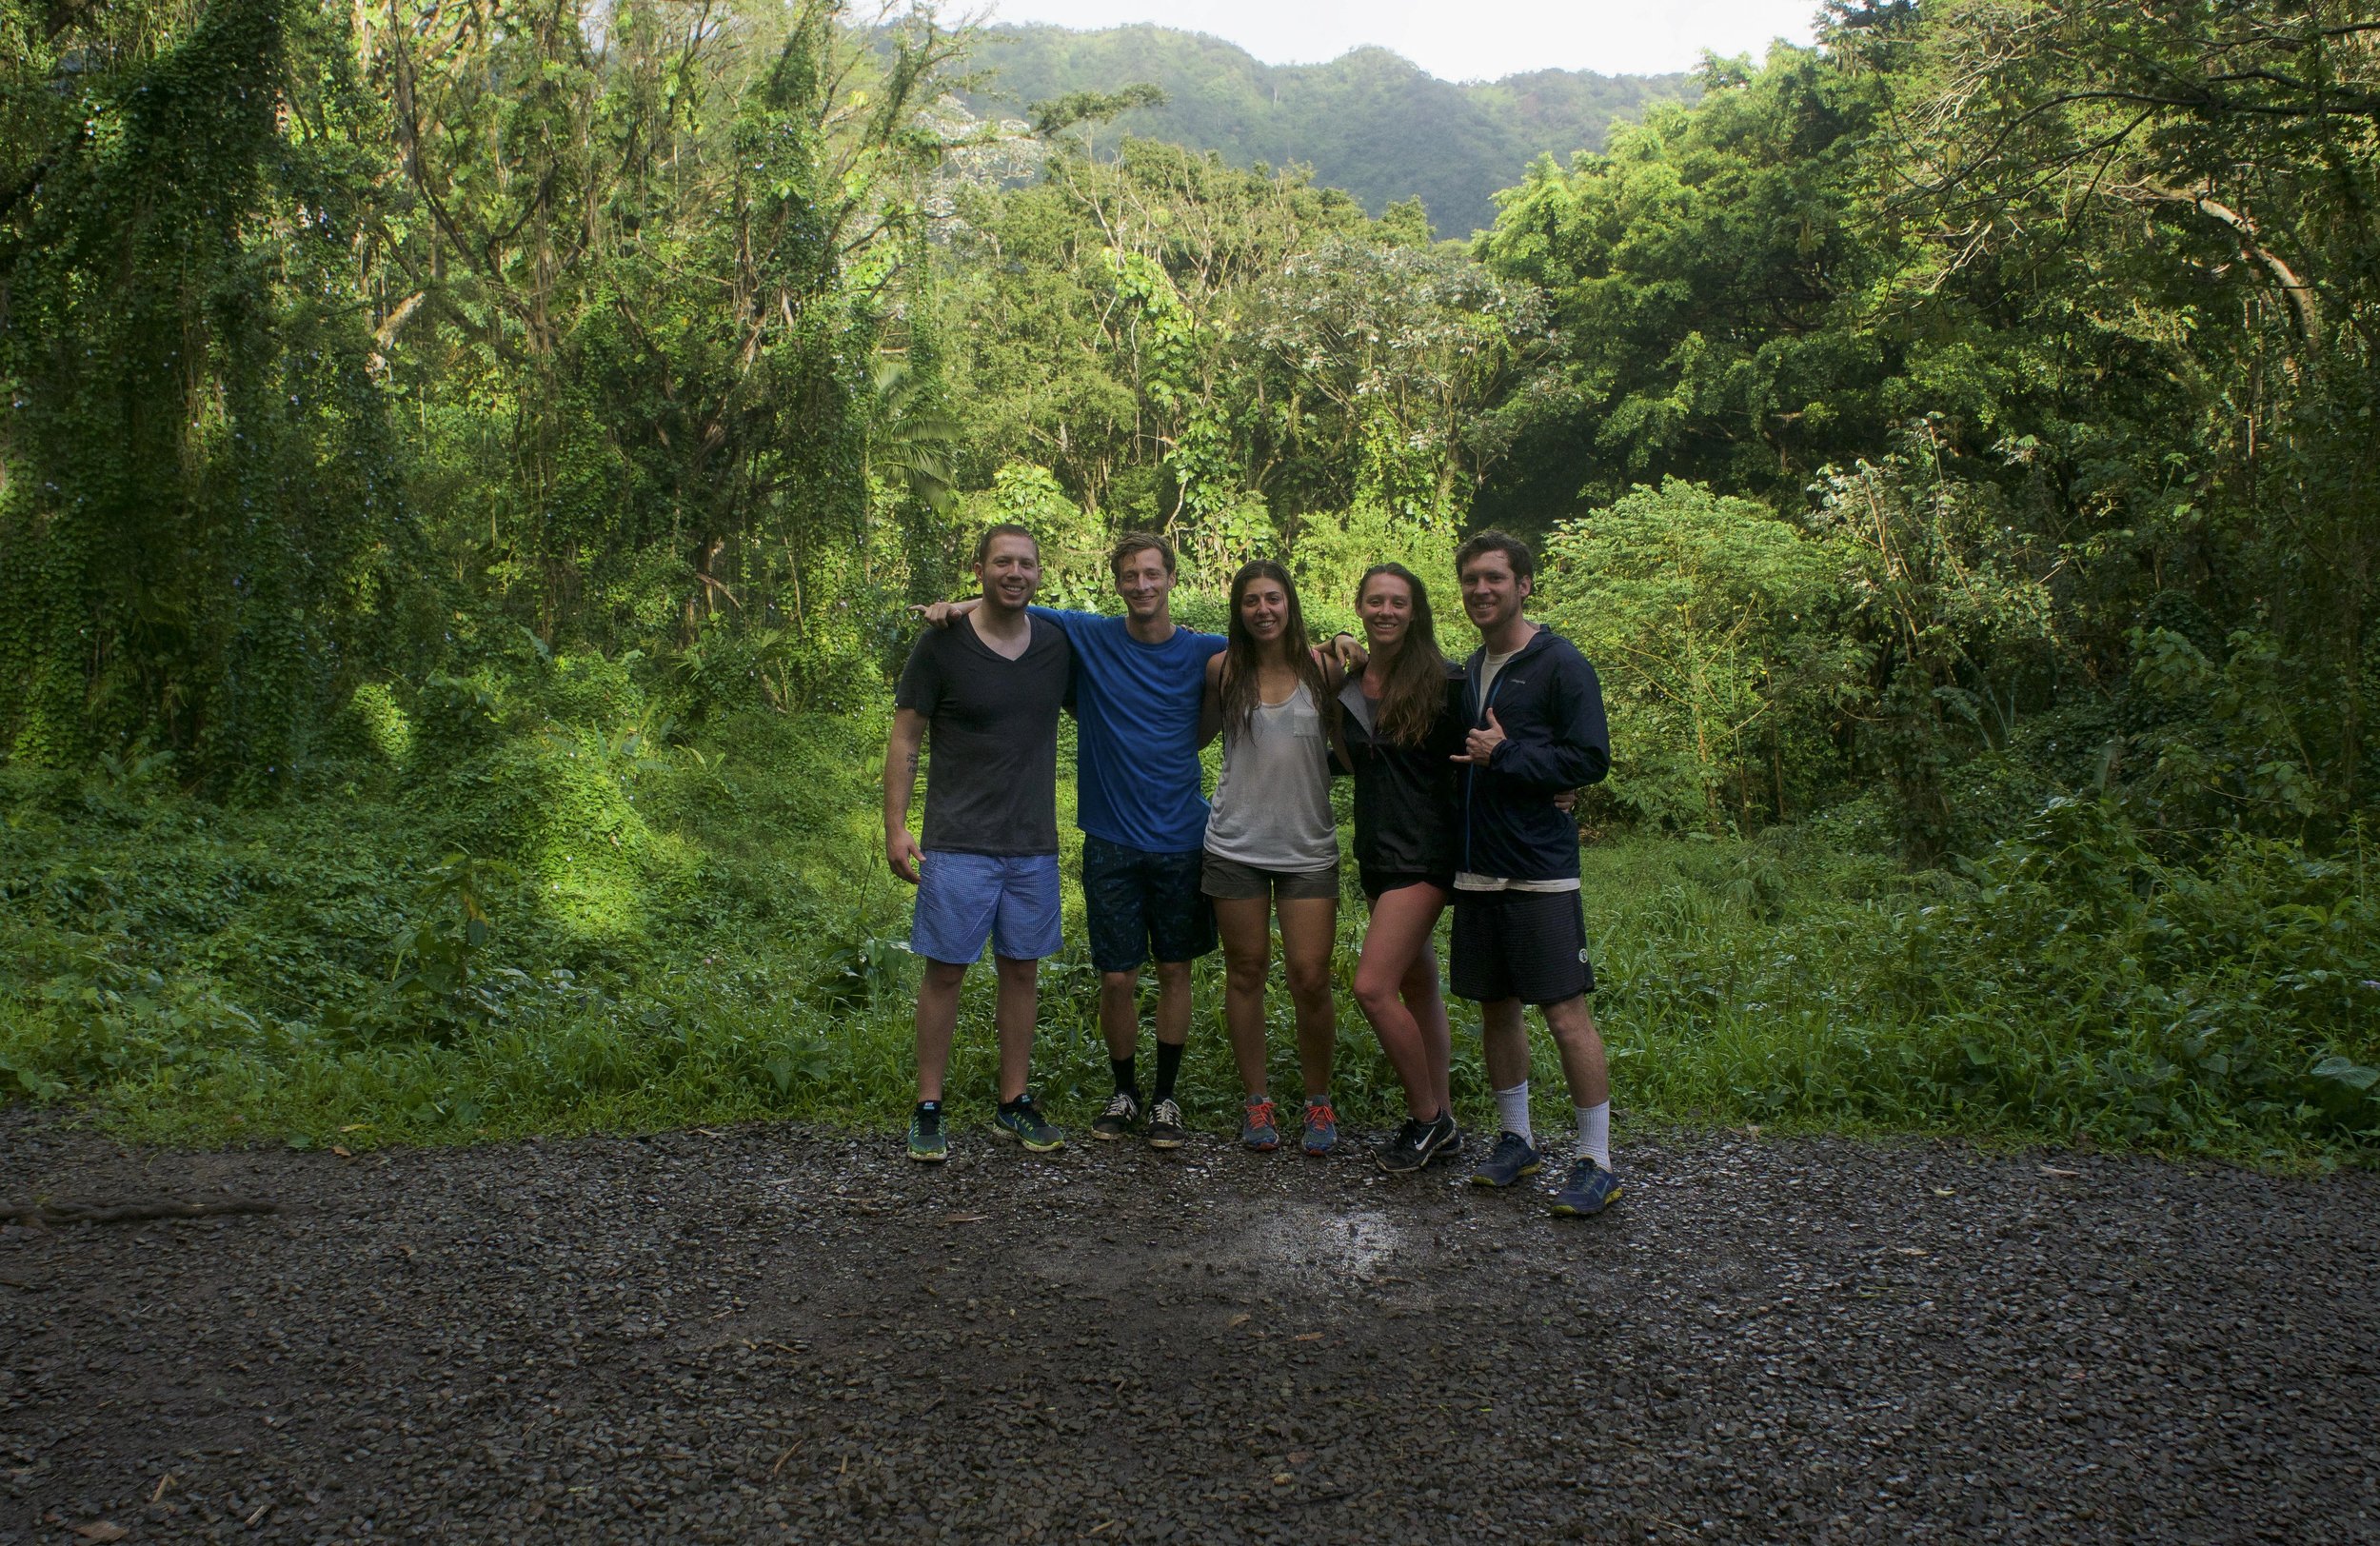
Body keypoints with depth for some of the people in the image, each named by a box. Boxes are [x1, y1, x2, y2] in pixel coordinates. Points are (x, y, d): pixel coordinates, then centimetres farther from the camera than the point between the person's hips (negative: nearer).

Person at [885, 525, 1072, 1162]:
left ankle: (1014, 1103, 23)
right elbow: (905, 740, -2)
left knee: (1021, 969, 10)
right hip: (958, 844, -4)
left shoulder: (1059, 644, 6)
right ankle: (928, 1110, 12)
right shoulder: (941, 645, -5)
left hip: (1034, 845, 4)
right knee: (945, 971, 1)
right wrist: (895, 827, -9)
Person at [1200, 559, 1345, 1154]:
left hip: (1308, 847, -1)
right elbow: (1195, 735, 14)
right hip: (1236, 844, 1)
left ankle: (1319, 1101, 17)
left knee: (1310, 977, -2)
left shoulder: (1320, 666, 0)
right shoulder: (1223, 670, 3)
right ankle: (1257, 1100, 21)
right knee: (1246, 971, 8)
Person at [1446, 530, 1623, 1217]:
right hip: (1477, 870, 7)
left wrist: (1507, 756, -17)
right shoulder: (1469, 671, 15)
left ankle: (1596, 1163, 3)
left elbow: (1591, 759, -12)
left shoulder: (1560, 664, -6)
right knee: (1496, 1008, 12)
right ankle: (1516, 1141, 25)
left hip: (1540, 871, -7)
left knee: (1565, 1011, -5)